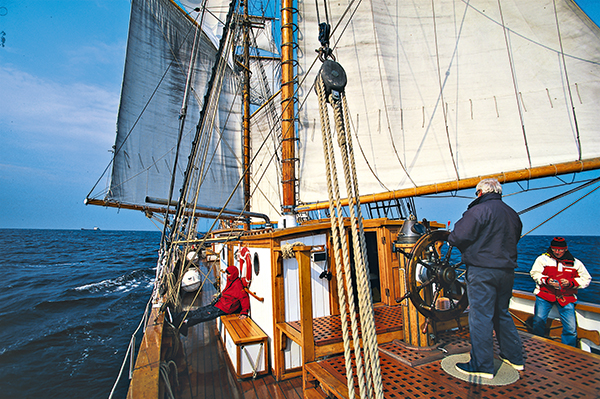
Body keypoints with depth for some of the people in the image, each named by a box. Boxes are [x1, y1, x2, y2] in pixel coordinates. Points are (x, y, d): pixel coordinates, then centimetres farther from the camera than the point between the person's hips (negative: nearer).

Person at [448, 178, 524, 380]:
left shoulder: (479, 210, -14)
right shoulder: (512, 214, 14)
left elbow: (459, 236, -20)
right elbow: (513, 239, 22)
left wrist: (450, 238, 1)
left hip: (482, 271, -9)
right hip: (507, 270, 9)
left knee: (480, 316, -1)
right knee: (502, 314, 22)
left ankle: (482, 366, 7)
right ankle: (514, 357, 35)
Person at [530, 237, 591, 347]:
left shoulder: (575, 263, 9)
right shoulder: (543, 258, 3)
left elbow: (586, 279, 7)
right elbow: (535, 273, -1)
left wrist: (570, 283, -11)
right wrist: (547, 280, -19)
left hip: (566, 298, 2)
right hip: (545, 294, -2)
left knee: (571, 329, -4)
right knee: (539, 321, -10)